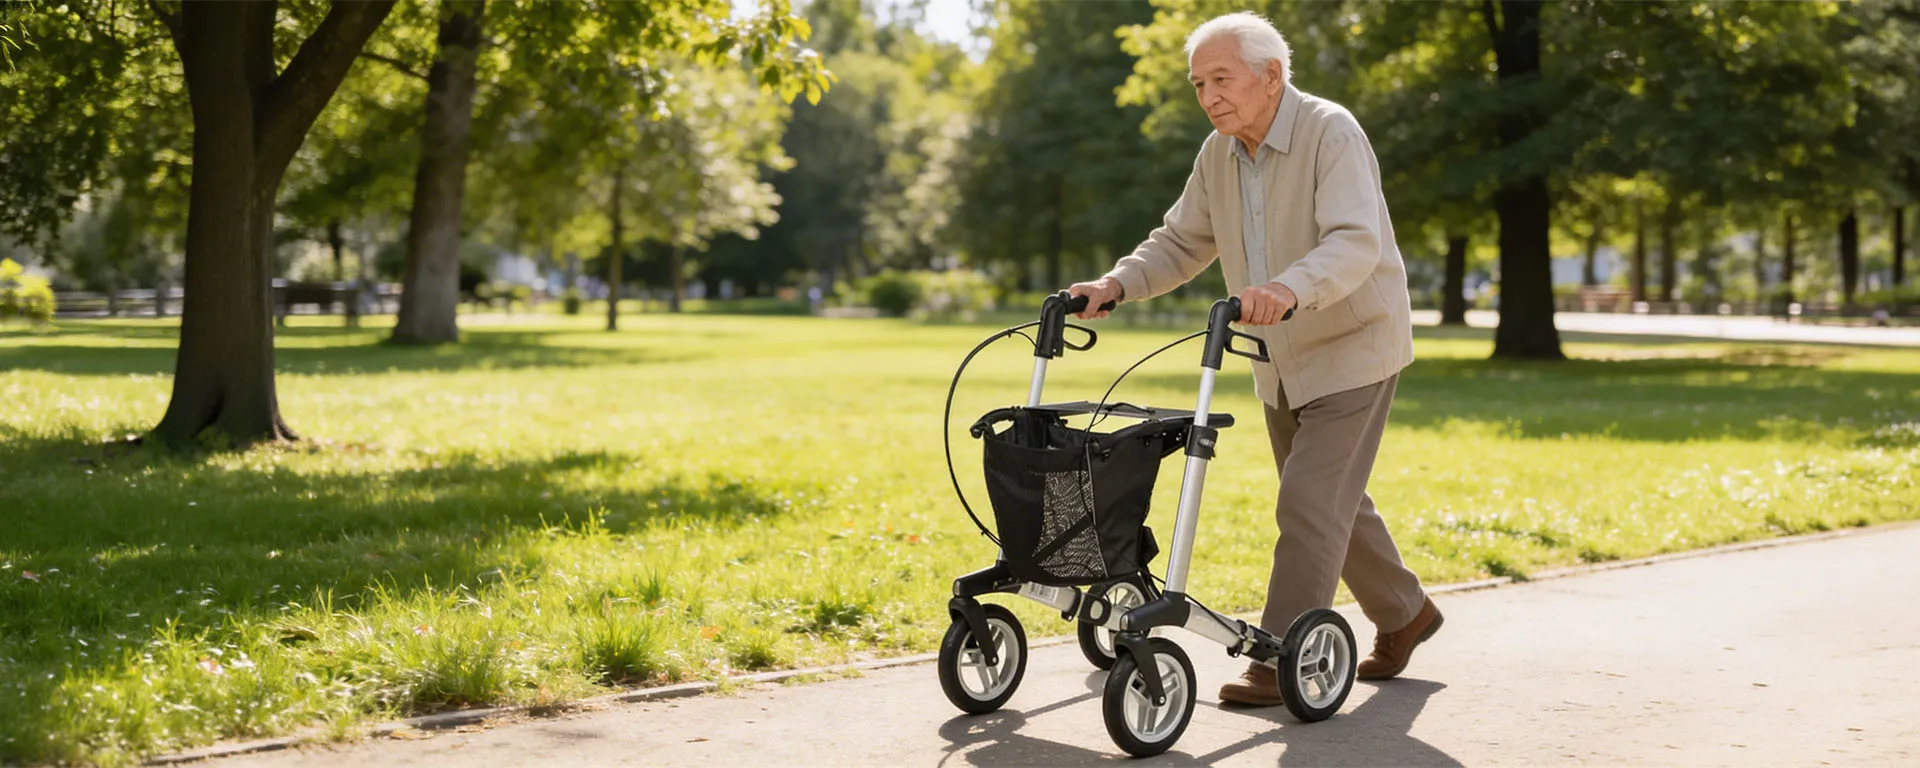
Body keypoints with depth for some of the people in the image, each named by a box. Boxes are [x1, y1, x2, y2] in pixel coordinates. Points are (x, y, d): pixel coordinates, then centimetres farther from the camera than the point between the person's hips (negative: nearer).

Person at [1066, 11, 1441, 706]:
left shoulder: (1332, 133, -22)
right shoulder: (1219, 153, 1)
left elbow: (1355, 243, -34)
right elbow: (1181, 244, 7)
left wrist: (1291, 288, -53)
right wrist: (1114, 286, -10)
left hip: (1351, 349, -8)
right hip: (1282, 363, 8)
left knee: (1309, 501, -13)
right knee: (1334, 502, 17)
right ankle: (1403, 615, 35)